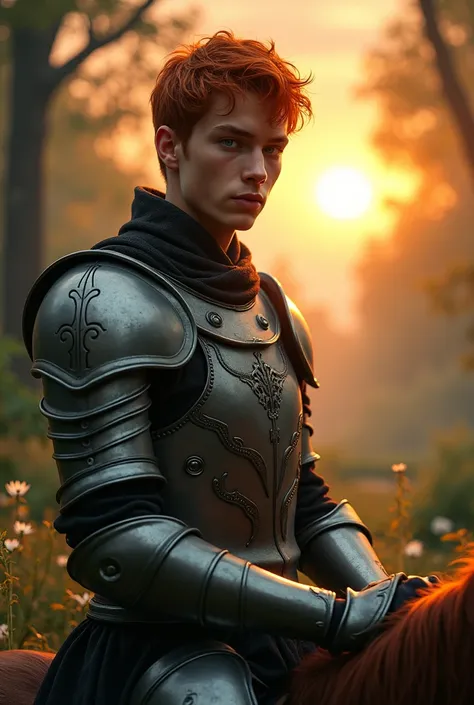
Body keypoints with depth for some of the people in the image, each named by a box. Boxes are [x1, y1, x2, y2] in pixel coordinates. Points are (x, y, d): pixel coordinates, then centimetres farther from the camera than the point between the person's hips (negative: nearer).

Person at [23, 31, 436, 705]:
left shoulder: (269, 307, 16)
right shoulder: (103, 300, -9)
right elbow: (113, 537, -18)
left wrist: (382, 598, -1)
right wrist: (335, 614, -20)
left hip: (279, 645, 8)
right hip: (157, 645, -7)